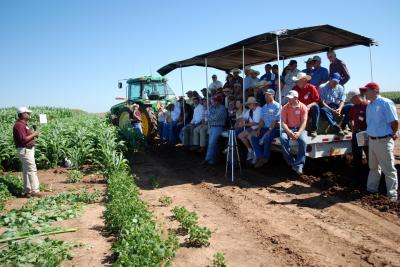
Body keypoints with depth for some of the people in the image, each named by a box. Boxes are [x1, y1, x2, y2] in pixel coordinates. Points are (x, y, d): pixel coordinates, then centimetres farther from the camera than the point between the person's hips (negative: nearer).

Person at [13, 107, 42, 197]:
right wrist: (34, 134, -13)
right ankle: (35, 190, -9)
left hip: (28, 149, 10)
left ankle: (27, 191, 18)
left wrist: (33, 133, 4)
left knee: (26, 170, 12)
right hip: (25, 150, -10)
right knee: (32, 170, -10)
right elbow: (23, 139, -23)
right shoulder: (19, 125, -15)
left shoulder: (24, 124, 16)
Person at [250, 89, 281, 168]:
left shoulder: (277, 106, -9)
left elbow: (275, 121, -16)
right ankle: (260, 157, -10)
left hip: (275, 128, -8)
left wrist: (269, 131, -21)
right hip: (266, 127, 8)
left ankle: (266, 158, -8)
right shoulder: (264, 107, 15)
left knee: (266, 138, -32)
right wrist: (258, 130, -1)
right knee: (253, 138, -9)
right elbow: (262, 120, 12)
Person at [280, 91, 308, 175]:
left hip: (299, 128, -1)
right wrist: (289, 132, -24)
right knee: (283, 138, -31)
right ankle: (292, 163, -21)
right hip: (288, 128, 1)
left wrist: (299, 132, -26)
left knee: (303, 141, -32)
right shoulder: (285, 108, 1)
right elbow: (283, 122, -6)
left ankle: (299, 165, -23)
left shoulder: (303, 107, -3)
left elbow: (304, 122, -9)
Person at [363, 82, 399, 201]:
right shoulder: (369, 106, 10)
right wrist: (370, 135, 10)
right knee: (373, 167, 19)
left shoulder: (386, 103, -14)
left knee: (388, 169, 0)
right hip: (371, 140, 8)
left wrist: (392, 134, -3)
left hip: (384, 141, -8)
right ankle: (371, 189, 31)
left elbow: (395, 122, -14)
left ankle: (392, 194, 9)